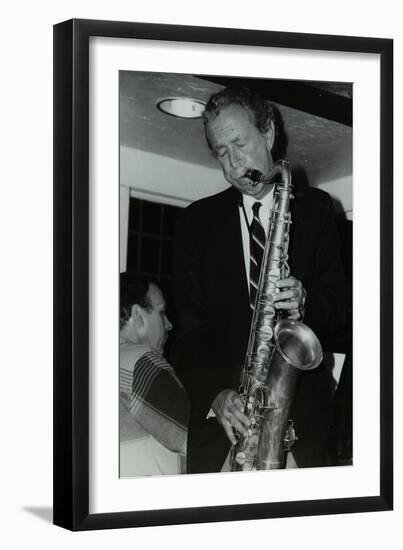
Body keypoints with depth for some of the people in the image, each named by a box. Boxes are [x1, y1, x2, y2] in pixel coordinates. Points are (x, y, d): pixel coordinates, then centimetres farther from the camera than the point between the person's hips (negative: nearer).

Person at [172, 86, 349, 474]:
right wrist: (215, 393, -14)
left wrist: (305, 302, -15)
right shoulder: (199, 219, 8)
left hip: (301, 409, 0)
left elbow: (339, 306, 8)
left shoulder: (315, 208, 8)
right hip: (218, 412, 1)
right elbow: (190, 325, 3)